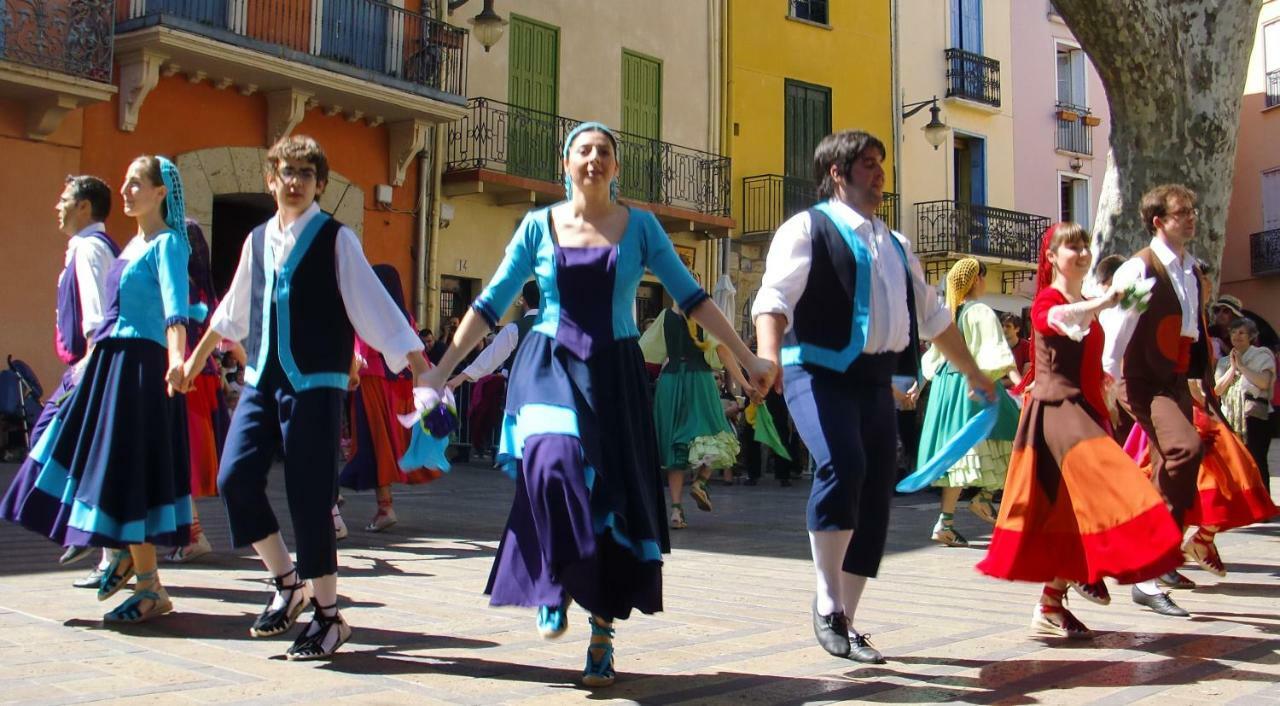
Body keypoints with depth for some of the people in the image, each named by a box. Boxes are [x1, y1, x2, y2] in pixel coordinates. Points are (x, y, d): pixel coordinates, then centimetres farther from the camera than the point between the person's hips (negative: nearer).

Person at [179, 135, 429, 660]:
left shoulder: (335, 240, -3)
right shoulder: (257, 241, 12)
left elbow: (372, 304, -9)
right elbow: (234, 310, 24)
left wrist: (416, 361, -17)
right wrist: (197, 357, 32)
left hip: (315, 383, -5)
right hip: (260, 380, 5)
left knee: (309, 496, -4)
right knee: (235, 478, -5)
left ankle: (328, 613, 11)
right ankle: (287, 581, 15)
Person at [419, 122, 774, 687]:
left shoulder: (640, 226, 5)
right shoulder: (538, 225, 5)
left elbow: (691, 297, 4)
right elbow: (491, 304, 5)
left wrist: (746, 358, -1)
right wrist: (444, 367, 0)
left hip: (614, 374, 1)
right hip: (550, 366, -1)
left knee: (613, 496, 0)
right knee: (555, 463, -27)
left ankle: (603, 634, 13)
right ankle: (555, 587, -4)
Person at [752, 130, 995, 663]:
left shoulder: (893, 244, 23)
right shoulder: (809, 228, 1)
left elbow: (931, 315, 31)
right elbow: (775, 296, -14)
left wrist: (974, 374, 33)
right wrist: (768, 357, -32)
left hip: (875, 379, 7)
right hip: (820, 372, -7)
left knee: (875, 499, 3)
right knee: (843, 465, -29)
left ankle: (845, 623, 15)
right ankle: (827, 603, -12)